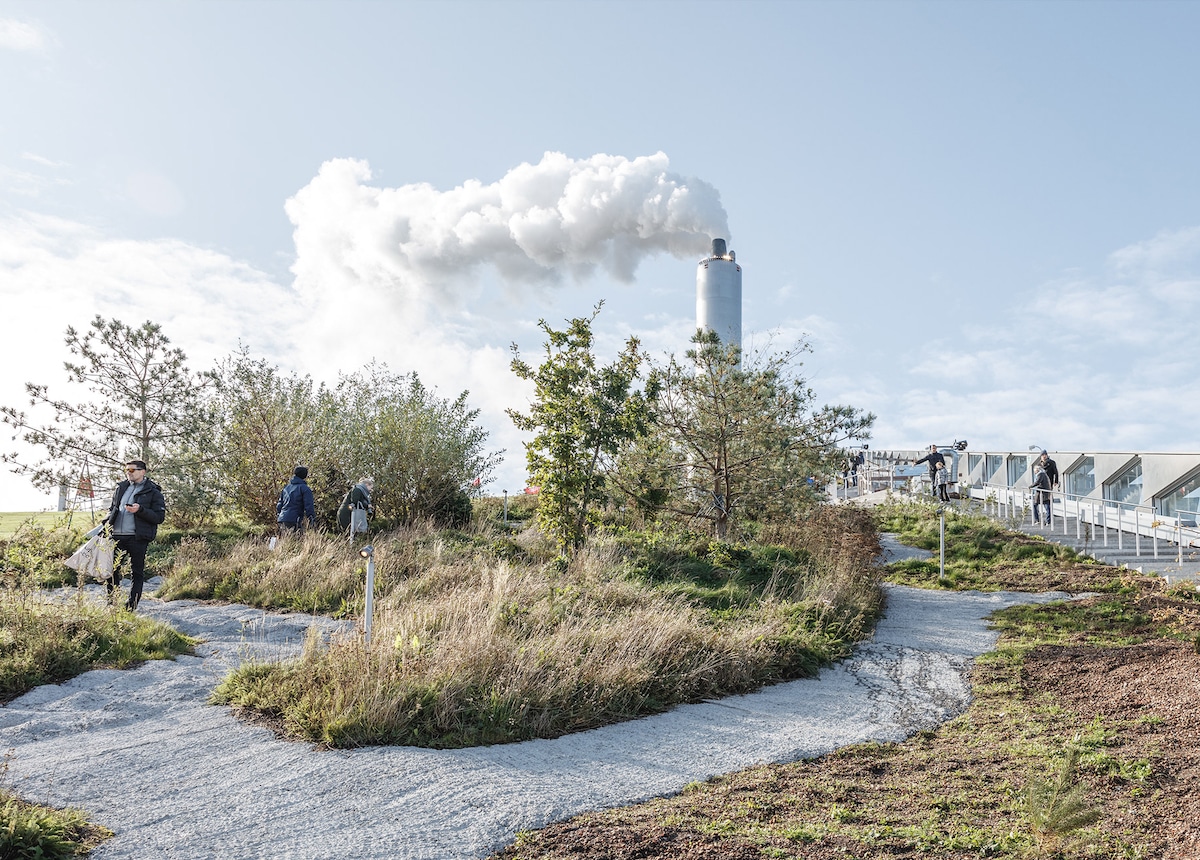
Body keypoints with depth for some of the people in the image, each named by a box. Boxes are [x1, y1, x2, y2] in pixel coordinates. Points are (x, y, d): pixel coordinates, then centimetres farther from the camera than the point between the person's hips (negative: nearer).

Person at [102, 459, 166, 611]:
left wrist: (140, 510, -20)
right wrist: (106, 522, 6)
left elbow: (159, 517, -6)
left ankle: (132, 603, 9)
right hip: (117, 536, 5)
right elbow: (112, 508, 27)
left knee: (136, 572, 3)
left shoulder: (153, 492, -1)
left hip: (138, 537, -5)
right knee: (112, 568, 7)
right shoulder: (121, 488, 16)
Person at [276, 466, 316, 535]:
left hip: (282, 521, 7)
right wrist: (313, 522, -7)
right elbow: (309, 507, -10)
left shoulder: (286, 487, 19)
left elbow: (279, 505, 21)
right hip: (294, 522, -7)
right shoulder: (305, 489, -3)